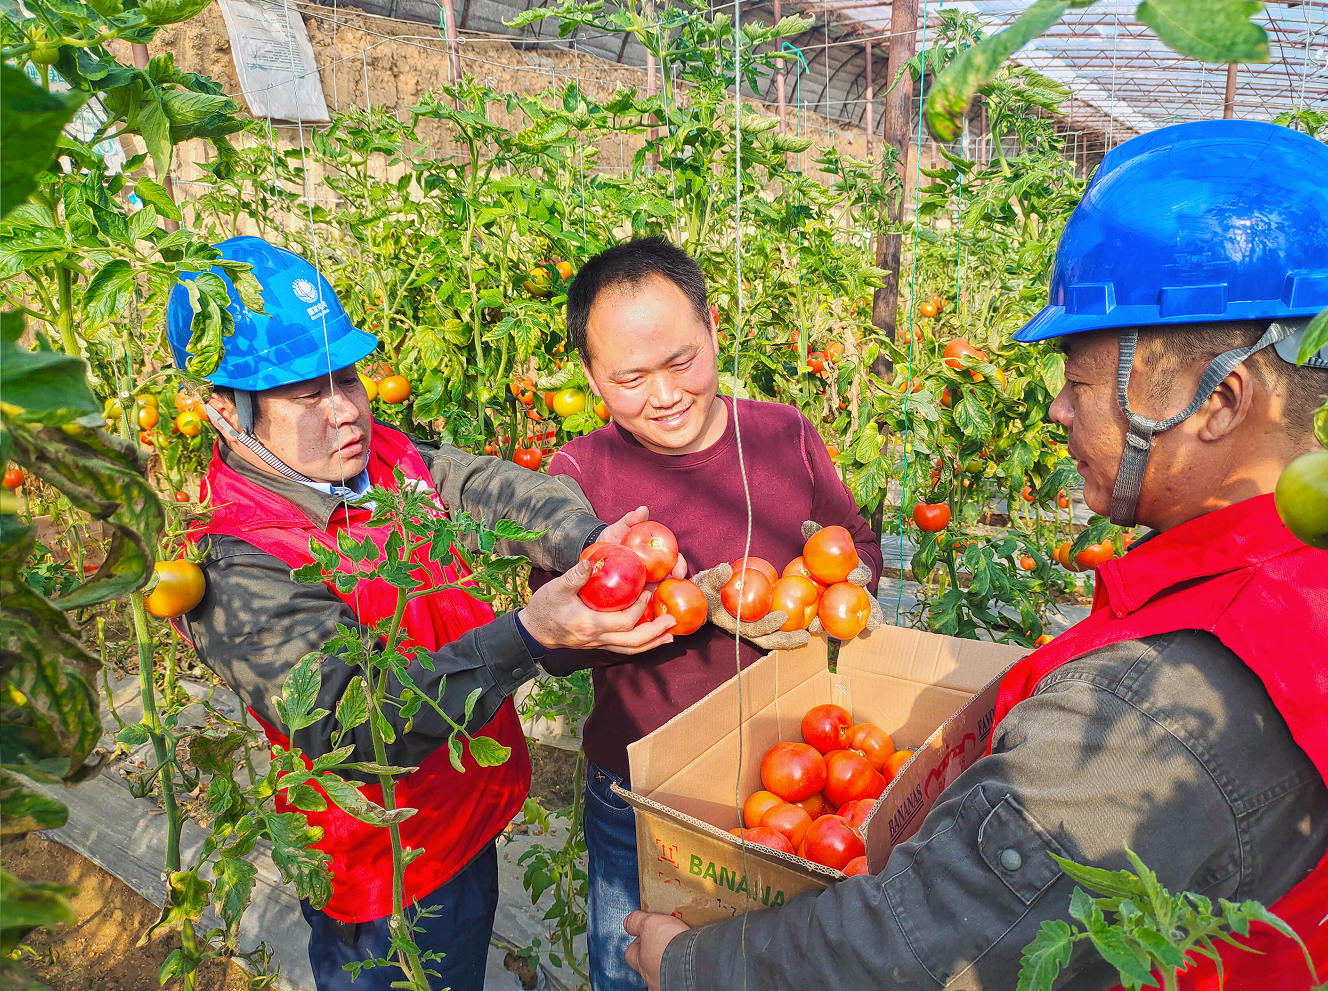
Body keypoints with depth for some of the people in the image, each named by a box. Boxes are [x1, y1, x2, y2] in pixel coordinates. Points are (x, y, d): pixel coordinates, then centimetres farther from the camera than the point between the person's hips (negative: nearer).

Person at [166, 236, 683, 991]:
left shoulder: (386, 457, -5)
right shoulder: (232, 570, -26)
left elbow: (501, 489, -14)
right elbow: (355, 722, -36)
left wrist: (594, 539, -36)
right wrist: (530, 634, -49)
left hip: (472, 824, 7)